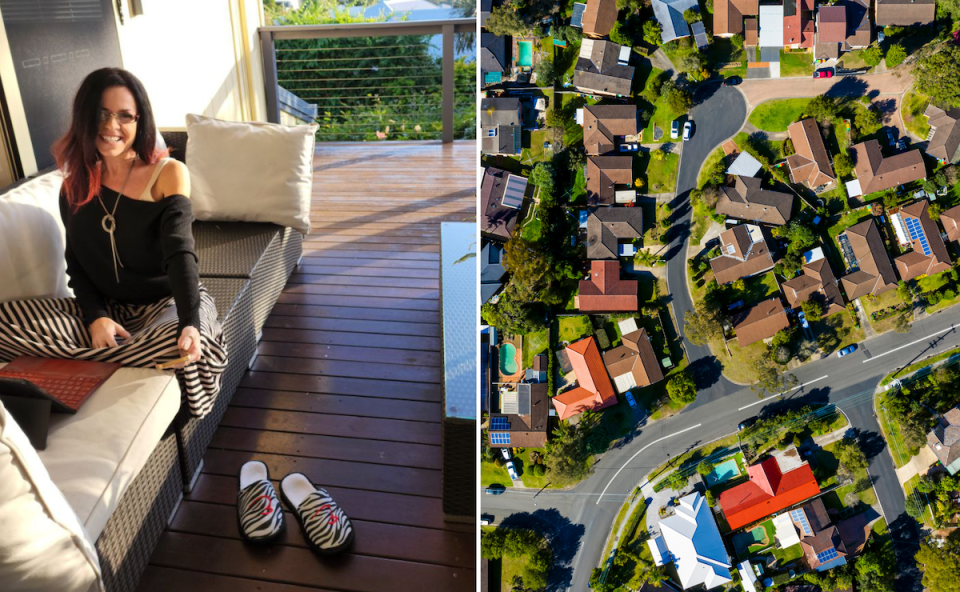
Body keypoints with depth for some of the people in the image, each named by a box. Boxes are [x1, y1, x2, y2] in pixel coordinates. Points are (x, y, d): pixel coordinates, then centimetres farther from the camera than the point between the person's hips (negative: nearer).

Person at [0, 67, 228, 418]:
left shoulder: (169, 173, -9)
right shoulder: (75, 183, 4)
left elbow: (180, 251, -21)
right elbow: (76, 262, 6)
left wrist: (190, 323, -37)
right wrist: (95, 316, -15)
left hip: (167, 302, -3)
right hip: (106, 309, 3)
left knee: (184, 342, -38)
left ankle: (80, 365, -16)